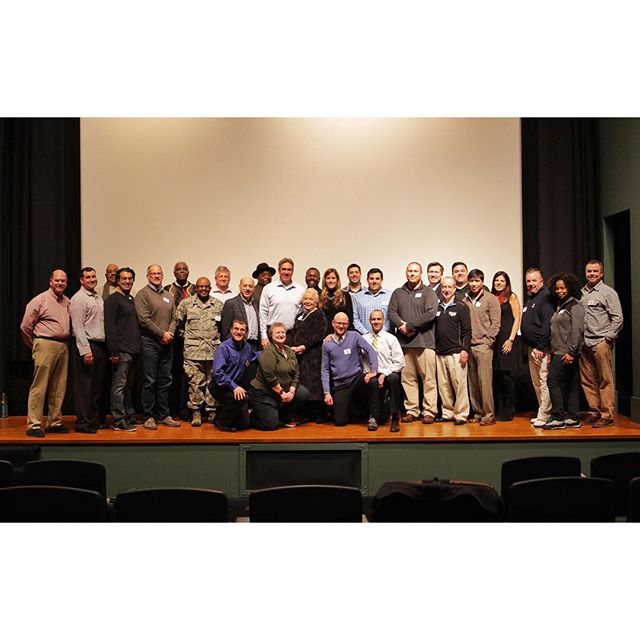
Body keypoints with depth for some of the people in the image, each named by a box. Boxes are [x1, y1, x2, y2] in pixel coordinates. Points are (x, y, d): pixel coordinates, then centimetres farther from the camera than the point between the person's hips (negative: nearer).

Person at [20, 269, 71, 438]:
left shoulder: (67, 302, 12)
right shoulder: (40, 300, -5)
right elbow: (25, 326, -2)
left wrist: (65, 341, 11)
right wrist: (35, 346, 6)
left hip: (63, 347, 6)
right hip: (45, 346, -6)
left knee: (59, 389, 10)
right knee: (39, 387, -4)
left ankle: (54, 422, 20)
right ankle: (33, 425, 1)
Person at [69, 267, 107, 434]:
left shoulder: (98, 298, 18)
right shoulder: (78, 299, -7)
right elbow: (78, 327, -13)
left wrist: (105, 347, 12)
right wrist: (86, 350, -19)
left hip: (100, 346, 8)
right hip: (86, 346, -8)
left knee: (97, 387, 12)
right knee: (84, 386, -4)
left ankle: (94, 419, 20)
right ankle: (83, 422, 2)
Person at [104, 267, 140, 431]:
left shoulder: (132, 299, 19)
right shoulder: (112, 300, -5)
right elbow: (109, 327, -12)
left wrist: (138, 347, 14)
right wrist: (114, 351, -18)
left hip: (133, 350, 8)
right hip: (121, 350, -8)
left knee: (129, 385, 13)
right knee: (119, 385, -4)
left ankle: (130, 416, 20)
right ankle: (119, 421, -1)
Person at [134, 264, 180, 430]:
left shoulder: (168, 296, 17)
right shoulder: (143, 294, -3)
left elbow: (174, 318, 13)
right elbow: (144, 319, -12)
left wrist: (170, 333, -6)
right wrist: (162, 334, -12)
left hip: (167, 343, 6)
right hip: (150, 343, -6)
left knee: (165, 381, 9)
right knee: (150, 381, -2)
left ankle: (163, 415, 17)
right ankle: (148, 417, 6)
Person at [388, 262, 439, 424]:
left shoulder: (428, 292, 4)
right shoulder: (398, 293, 16)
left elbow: (431, 313, -9)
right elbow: (392, 312, 6)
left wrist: (409, 325, -11)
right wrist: (401, 325, -13)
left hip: (424, 341, -3)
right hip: (404, 341, 4)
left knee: (428, 378, -3)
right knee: (408, 378, 7)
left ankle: (429, 411, 3)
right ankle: (411, 410, 14)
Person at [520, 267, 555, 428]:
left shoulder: (545, 297, -10)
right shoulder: (529, 298, 18)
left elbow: (547, 324, -18)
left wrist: (541, 347, -21)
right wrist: (530, 347, 15)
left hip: (541, 349, -10)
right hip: (531, 348, 10)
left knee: (544, 383, -7)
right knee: (536, 383, 14)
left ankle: (544, 416, -3)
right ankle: (542, 413, 23)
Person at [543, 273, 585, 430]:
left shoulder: (574, 306, -8)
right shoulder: (559, 306, 19)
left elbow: (577, 331, -16)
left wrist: (571, 352, -20)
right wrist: (551, 351, 15)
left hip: (567, 353, -9)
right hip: (558, 352, 9)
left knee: (553, 381, -11)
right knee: (570, 385, 10)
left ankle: (558, 418, -7)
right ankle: (573, 418, 14)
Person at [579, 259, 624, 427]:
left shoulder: (608, 292, 1)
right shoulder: (581, 293, 14)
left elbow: (618, 318, -2)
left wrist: (608, 337, -8)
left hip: (601, 342, -5)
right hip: (584, 343, 5)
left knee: (605, 380, -3)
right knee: (587, 380, 8)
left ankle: (607, 415, 2)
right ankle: (594, 412, 19)